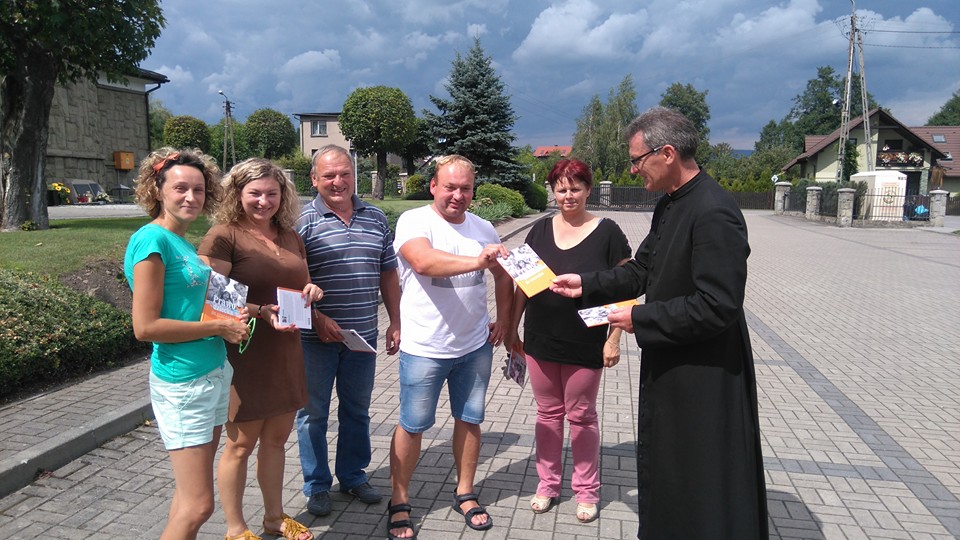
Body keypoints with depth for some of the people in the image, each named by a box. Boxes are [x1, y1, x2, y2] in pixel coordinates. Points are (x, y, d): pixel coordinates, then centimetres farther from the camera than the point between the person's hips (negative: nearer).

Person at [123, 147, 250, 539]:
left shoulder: (182, 242, 11)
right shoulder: (151, 240, -14)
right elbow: (145, 327, -20)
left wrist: (229, 316, 4)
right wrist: (218, 327, -13)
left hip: (214, 372, 9)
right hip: (182, 382, -9)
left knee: (190, 495, 18)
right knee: (198, 505, -3)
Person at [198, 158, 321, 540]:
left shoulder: (290, 236, 11)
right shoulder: (223, 236, -11)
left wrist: (310, 291, -1)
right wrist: (261, 313, -30)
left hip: (286, 354, 7)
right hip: (243, 356, -6)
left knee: (277, 438, 18)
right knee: (241, 444, 7)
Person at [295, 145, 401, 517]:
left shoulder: (376, 219, 6)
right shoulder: (301, 221, -7)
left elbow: (388, 274, 11)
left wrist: (395, 322, 9)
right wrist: (317, 318, -19)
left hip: (363, 334, 4)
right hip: (315, 336, -4)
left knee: (357, 410, 16)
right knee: (313, 412, 9)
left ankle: (353, 476, 34)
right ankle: (317, 486, 26)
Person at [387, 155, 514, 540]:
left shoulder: (483, 229, 5)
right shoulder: (414, 221, -11)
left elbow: (503, 275, 19)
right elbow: (424, 261, -32)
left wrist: (503, 320, 12)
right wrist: (477, 261, -43)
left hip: (475, 346, 5)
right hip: (424, 348, -5)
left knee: (469, 420, 15)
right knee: (412, 426, 7)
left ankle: (465, 494, 33)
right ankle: (399, 503, 24)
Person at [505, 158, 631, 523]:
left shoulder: (607, 232, -7)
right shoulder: (539, 231, 4)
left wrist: (614, 338, -10)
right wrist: (512, 328, 9)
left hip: (585, 346, -3)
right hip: (540, 343, 3)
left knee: (581, 416, 10)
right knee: (548, 413, 14)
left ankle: (586, 490, 28)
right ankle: (548, 484, 31)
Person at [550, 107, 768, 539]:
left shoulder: (713, 212, -24)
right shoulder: (669, 205, 6)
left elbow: (717, 307, -28)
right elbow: (641, 272, 14)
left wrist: (639, 319, -21)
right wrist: (585, 285, 6)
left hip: (704, 376, -9)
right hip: (669, 367, 10)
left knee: (703, 491, 7)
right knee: (665, 473, 25)